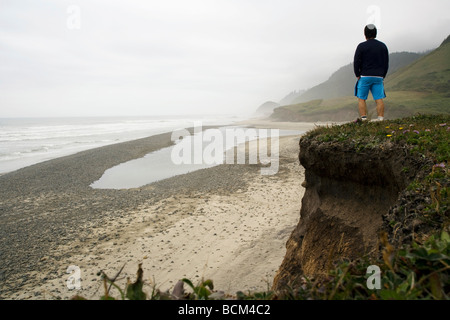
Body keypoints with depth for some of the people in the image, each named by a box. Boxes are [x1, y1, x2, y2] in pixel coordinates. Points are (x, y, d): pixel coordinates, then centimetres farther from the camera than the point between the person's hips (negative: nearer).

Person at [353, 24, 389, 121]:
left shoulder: (361, 46, -5)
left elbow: (356, 62, -7)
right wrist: (382, 76, 16)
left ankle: (364, 120, -6)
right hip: (378, 77, 4)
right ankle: (381, 119, -2)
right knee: (379, 99, 2)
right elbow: (386, 63, 11)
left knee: (361, 99, 3)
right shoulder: (383, 46, 9)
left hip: (365, 76, -3)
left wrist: (358, 75, 3)